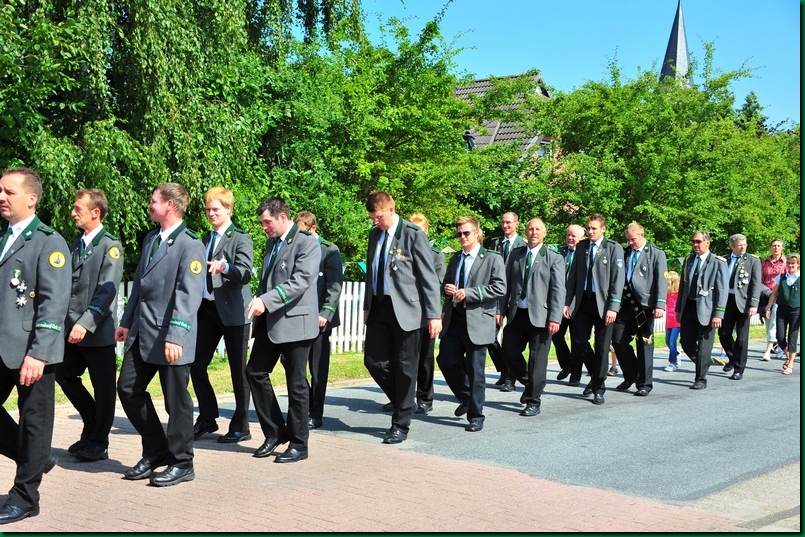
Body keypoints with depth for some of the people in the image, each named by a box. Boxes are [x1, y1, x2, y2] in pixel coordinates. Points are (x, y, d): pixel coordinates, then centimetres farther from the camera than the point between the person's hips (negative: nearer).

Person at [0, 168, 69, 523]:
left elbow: (54, 303, -15)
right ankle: (35, 459, 30)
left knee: (34, 420, 4)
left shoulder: (49, 242, -8)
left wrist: (37, 353, -21)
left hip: (32, 351, -7)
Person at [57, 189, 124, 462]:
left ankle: (98, 444, 16)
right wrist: (67, 322, 6)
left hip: (97, 331, -7)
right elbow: (67, 285, 14)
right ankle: (92, 426, 29)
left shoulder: (110, 246, -9)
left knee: (103, 387, 2)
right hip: (72, 329, 7)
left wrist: (86, 323, -25)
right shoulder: (76, 244, 13)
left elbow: (107, 291, -17)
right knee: (64, 375, 11)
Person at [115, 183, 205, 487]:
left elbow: (189, 295, -21)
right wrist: (127, 322, 18)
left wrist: (176, 336, -28)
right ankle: (156, 451, 27)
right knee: (128, 388, 11)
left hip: (170, 337, -8)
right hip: (142, 333, 8)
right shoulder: (150, 239, 14)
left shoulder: (190, 245, -13)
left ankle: (181, 463, 18)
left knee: (176, 399, 2)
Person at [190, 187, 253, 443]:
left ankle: (241, 426, 12)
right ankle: (207, 418, 20)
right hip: (207, 309, 7)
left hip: (233, 311, -7)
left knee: (238, 370, 2)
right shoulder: (206, 239, 16)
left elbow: (245, 273, -20)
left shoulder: (241, 238, -6)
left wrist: (225, 267, -39)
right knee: (196, 365, 5)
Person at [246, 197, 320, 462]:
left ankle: (298, 444, 11)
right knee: (255, 372, 5)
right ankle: (275, 432, 19)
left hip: (294, 321, -8)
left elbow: (302, 280, -22)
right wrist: (259, 303, 13)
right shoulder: (272, 243, 16)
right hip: (269, 321, 8)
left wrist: (266, 300, -29)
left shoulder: (307, 242, -11)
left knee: (296, 383, 0)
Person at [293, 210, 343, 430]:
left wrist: (325, 313, -16)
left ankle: (315, 415, 12)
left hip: (319, 317, -4)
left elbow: (335, 285, -7)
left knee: (318, 367, 2)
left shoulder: (329, 250, -2)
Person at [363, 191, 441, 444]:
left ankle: (401, 425, 13)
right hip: (379, 307, 6)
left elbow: (429, 277, -10)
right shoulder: (375, 234, 10)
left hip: (405, 309, -6)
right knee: (373, 360, 3)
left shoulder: (414, 234, -10)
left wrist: (434, 314, -14)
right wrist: (367, 306, 17)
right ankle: (403, 402, 27)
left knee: (405, 367, 2)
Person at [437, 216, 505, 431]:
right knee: (446, 361, 2)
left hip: (477, 321, -6)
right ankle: (466, 398, 27)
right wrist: (447, 289, 2)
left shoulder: (492, 259, -2)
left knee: (475, 370, -2)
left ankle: (475, 416, 10)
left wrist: (469, 293, -18)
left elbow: (500, 288, -13)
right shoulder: (455, 260, 18)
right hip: (453, 319, 6)